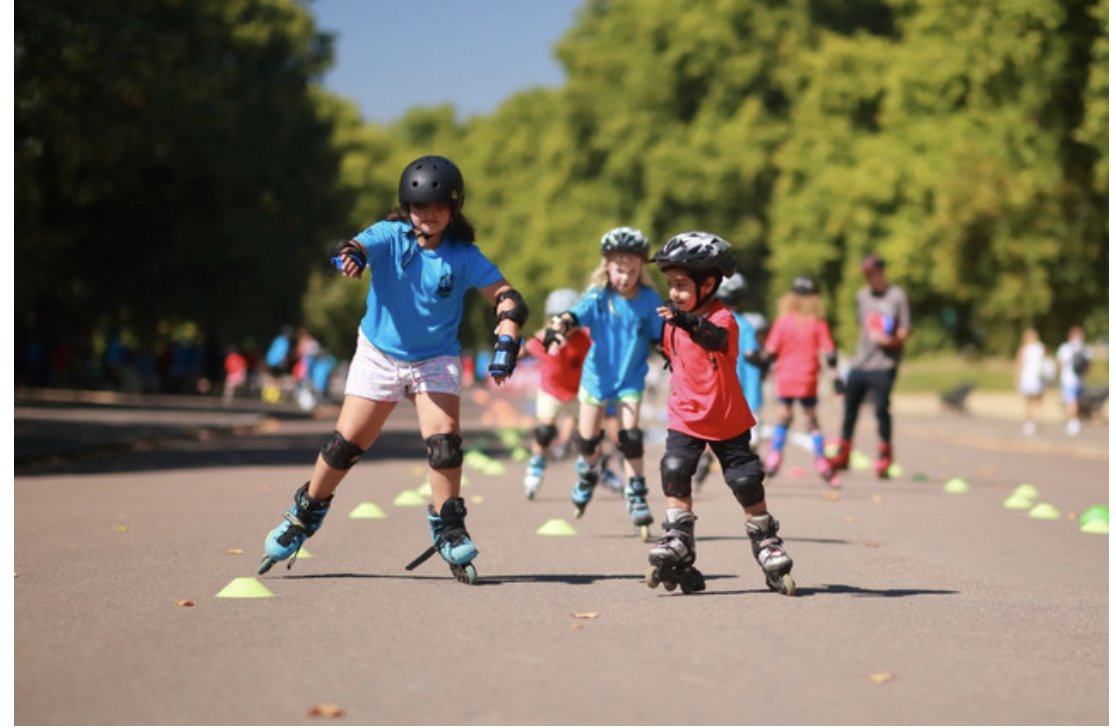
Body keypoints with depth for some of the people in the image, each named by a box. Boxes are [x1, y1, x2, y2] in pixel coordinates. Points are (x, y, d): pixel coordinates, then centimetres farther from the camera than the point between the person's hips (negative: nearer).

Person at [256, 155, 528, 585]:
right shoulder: (390, 236, -14)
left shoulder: (464, 256, -11)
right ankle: (305, 515, 20)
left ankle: (449, 531, -1)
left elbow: (507, 298, -13)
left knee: (444, 440, -17)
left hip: (436, 360, 0)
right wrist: (350, 254, -59)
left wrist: (506, 343, -30)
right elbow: (360, 246, -34)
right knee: (346, 443, -1)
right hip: (379, 354, 0)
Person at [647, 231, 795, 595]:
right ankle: (678, 543, -7)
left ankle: (766, 542, 20)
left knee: (746, 481, 0)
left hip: (728, 419, -4)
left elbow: (715, 337, -45)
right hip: (685, 418, 4)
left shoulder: (722, 318, -19)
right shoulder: (673, 322, 1)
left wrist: (691, 323, -64)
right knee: (674, 472, -14)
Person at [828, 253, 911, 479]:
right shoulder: (862, 295, 14)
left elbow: (905, 330, -6)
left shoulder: (897, 296, -2)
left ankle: (885, 458, 3)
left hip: (884, 364, -5)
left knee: (882, 409, -10)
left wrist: (891, 340, -22)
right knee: (850, 407, 9)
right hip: (859, 362, 6)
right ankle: (842, 455, 23)